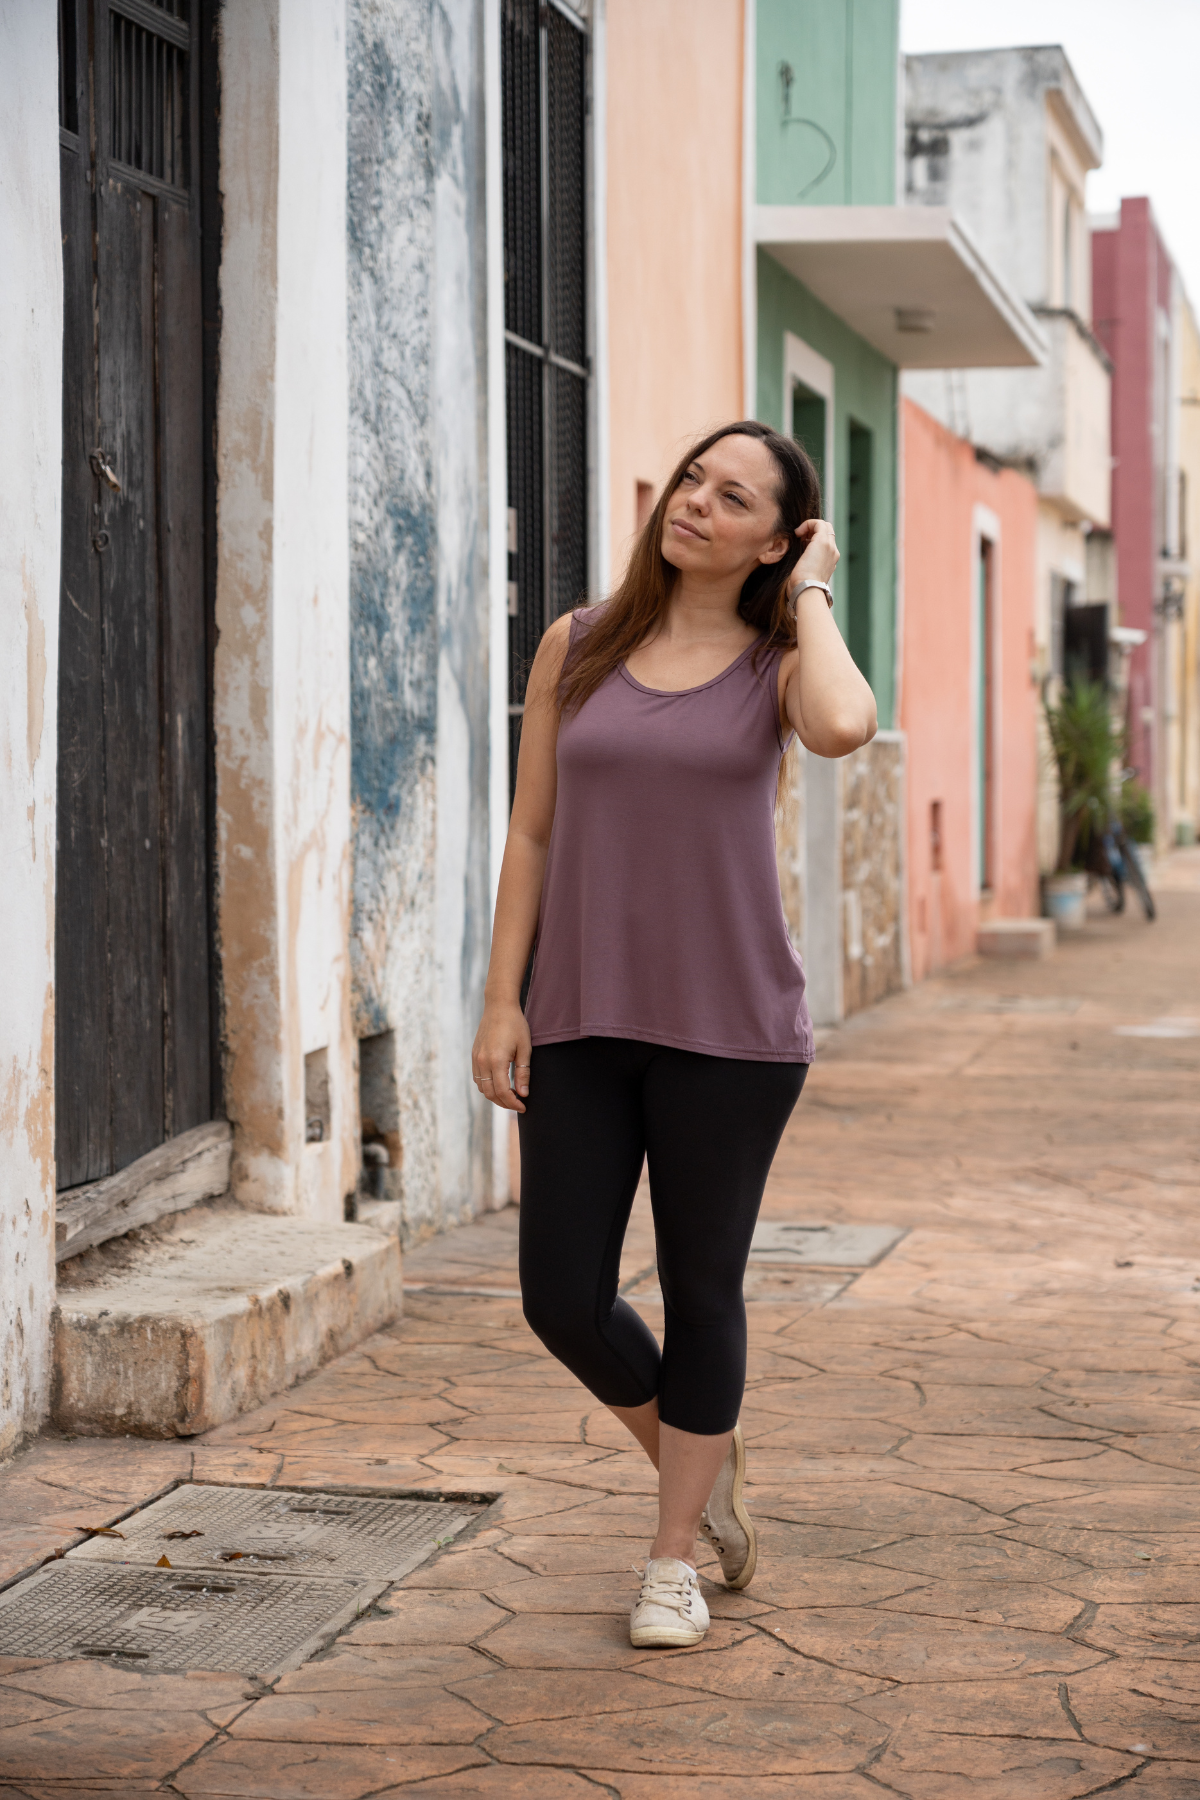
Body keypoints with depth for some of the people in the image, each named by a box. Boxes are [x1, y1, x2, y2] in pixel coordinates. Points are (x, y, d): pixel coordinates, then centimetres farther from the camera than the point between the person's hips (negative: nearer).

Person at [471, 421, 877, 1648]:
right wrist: (502, 1000, 2)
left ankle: (674, 1560, 22)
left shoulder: (777, 665, -1)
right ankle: (700, 1459, 30)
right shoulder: (578, 648, 6)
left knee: (700, 1291, 6)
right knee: (562, 1300, 1)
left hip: (729, 1027, -2)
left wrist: (812, 592, -10)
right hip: (582, 1024, 2)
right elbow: (530, 831, 8)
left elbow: (845, 728, -26)